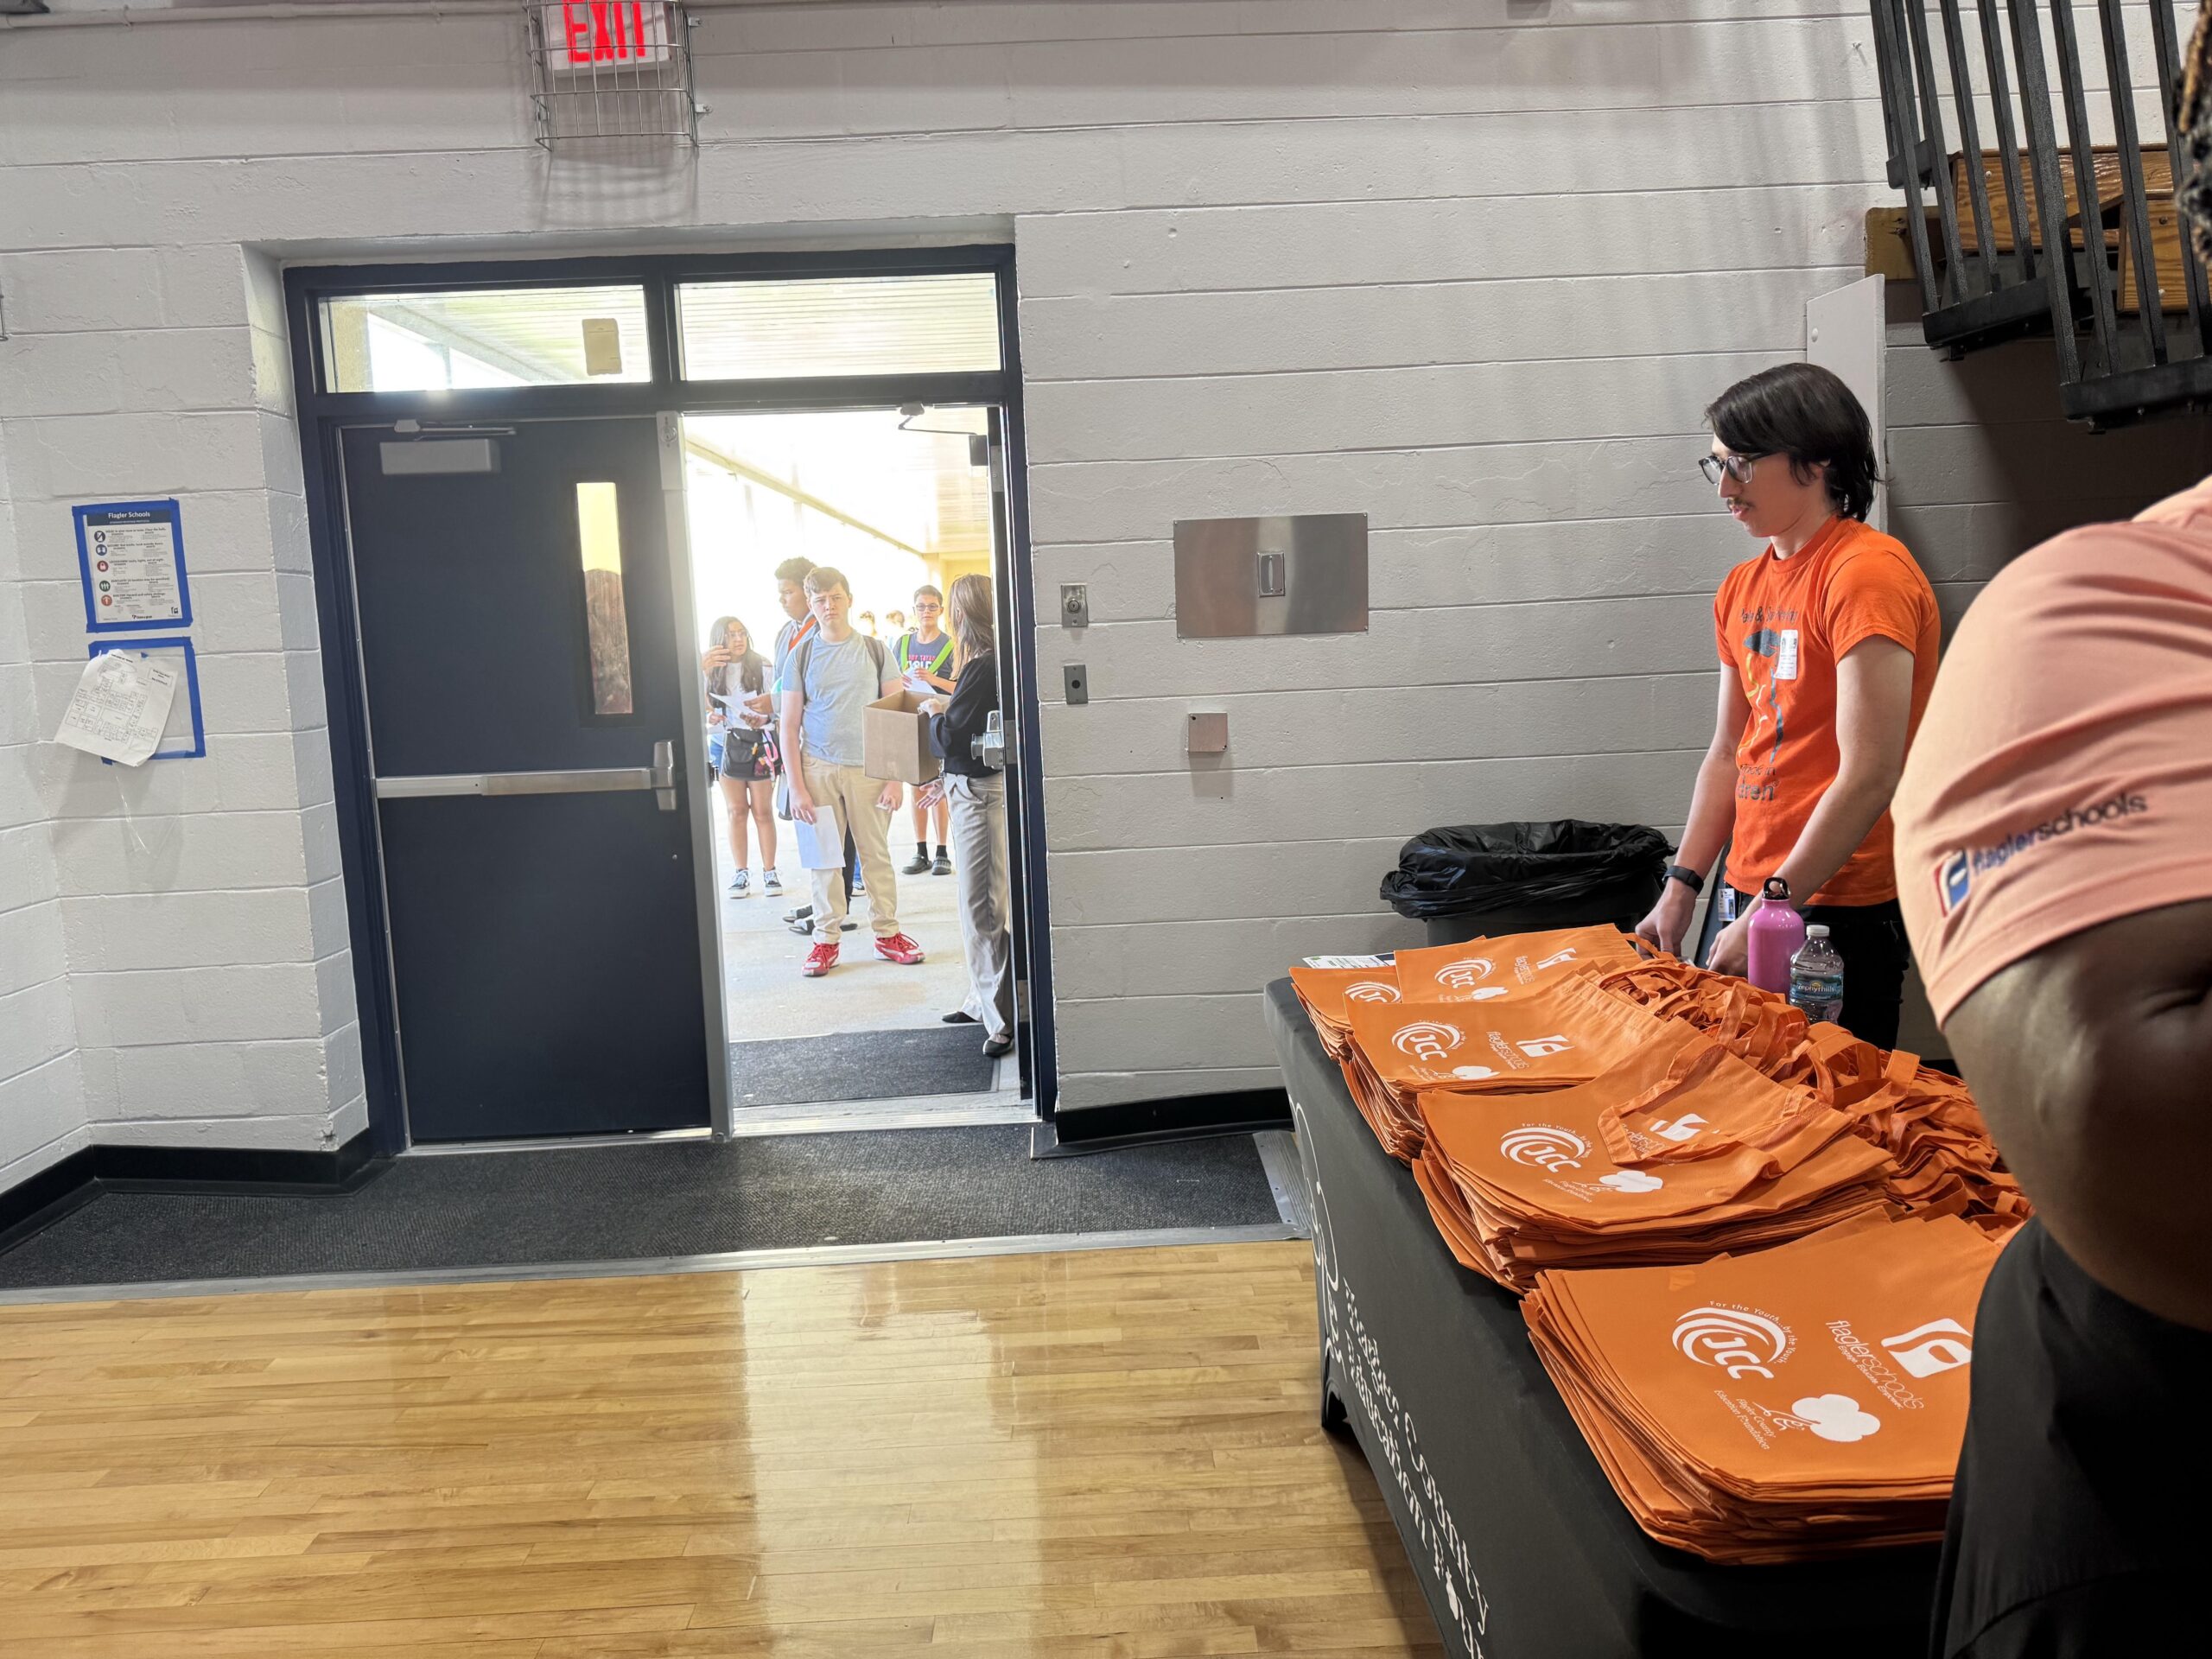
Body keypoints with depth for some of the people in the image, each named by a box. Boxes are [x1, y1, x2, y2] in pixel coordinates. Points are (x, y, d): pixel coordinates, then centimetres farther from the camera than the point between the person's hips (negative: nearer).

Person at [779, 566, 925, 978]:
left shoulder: (875, 650, 6)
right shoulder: (801, 655, 6)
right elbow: (789, 727, 5)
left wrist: (894, 778, -3)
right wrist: (796, 787, -3)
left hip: (868, 768, 0)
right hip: (819, 769, 0)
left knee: (876, 854, 4)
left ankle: (887, 932, 14)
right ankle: (827, 939, 10)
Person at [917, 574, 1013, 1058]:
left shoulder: (982, 668, -18)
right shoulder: (994, 663, 11)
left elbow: (951, 737, -18)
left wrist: (932, 709, 1)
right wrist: (951, 780, 23)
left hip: (980, 793, -10)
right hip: (975, 786, 10)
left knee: (983, 906, -5)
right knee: (979, 902, 17)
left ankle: (1000, 1018, 1)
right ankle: (985, 1002, 28)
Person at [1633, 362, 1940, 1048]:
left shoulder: (1866, 573, -13)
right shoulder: (1742, 588, 12)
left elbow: (1871, 775, -18)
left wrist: (1771, 908, -17)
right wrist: (1681, 887, 10)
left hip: (1840, 909, -7)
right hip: (1749, 894, 7)